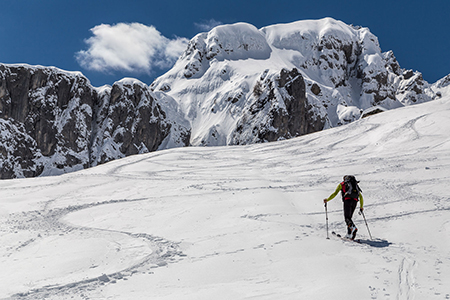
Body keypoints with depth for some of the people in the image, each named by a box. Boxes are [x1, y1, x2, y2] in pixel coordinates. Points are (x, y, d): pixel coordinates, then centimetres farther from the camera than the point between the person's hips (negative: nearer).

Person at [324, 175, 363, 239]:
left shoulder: (342, 184, 20)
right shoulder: (355, 185, 31)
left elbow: (335, 194, 11)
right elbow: (361, 197, 29)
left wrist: (327, 199, 21)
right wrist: (361, 206, 37)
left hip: (347, 200, -4)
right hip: (355, 201, 4)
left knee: (347, 217, -6)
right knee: (349, 217, 14)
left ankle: (353, 228, -35)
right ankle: (349, 234, 6)